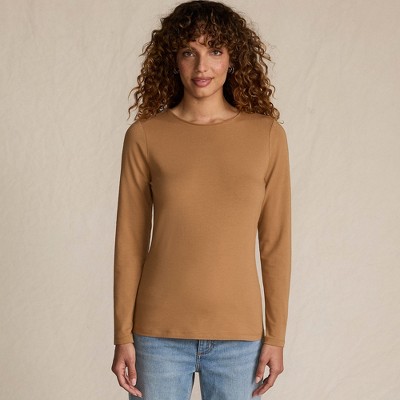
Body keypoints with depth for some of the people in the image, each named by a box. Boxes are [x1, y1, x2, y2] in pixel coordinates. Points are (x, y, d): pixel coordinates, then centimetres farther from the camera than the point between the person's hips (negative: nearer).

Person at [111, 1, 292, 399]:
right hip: (160, 335, 0)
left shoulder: (267, 135, -1)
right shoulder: (144, 137, -2)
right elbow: (130, 243, 0)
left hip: (239, 336, 1)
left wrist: (276, 335, 2)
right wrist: (123, 336, -1)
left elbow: (275, 242, 2)